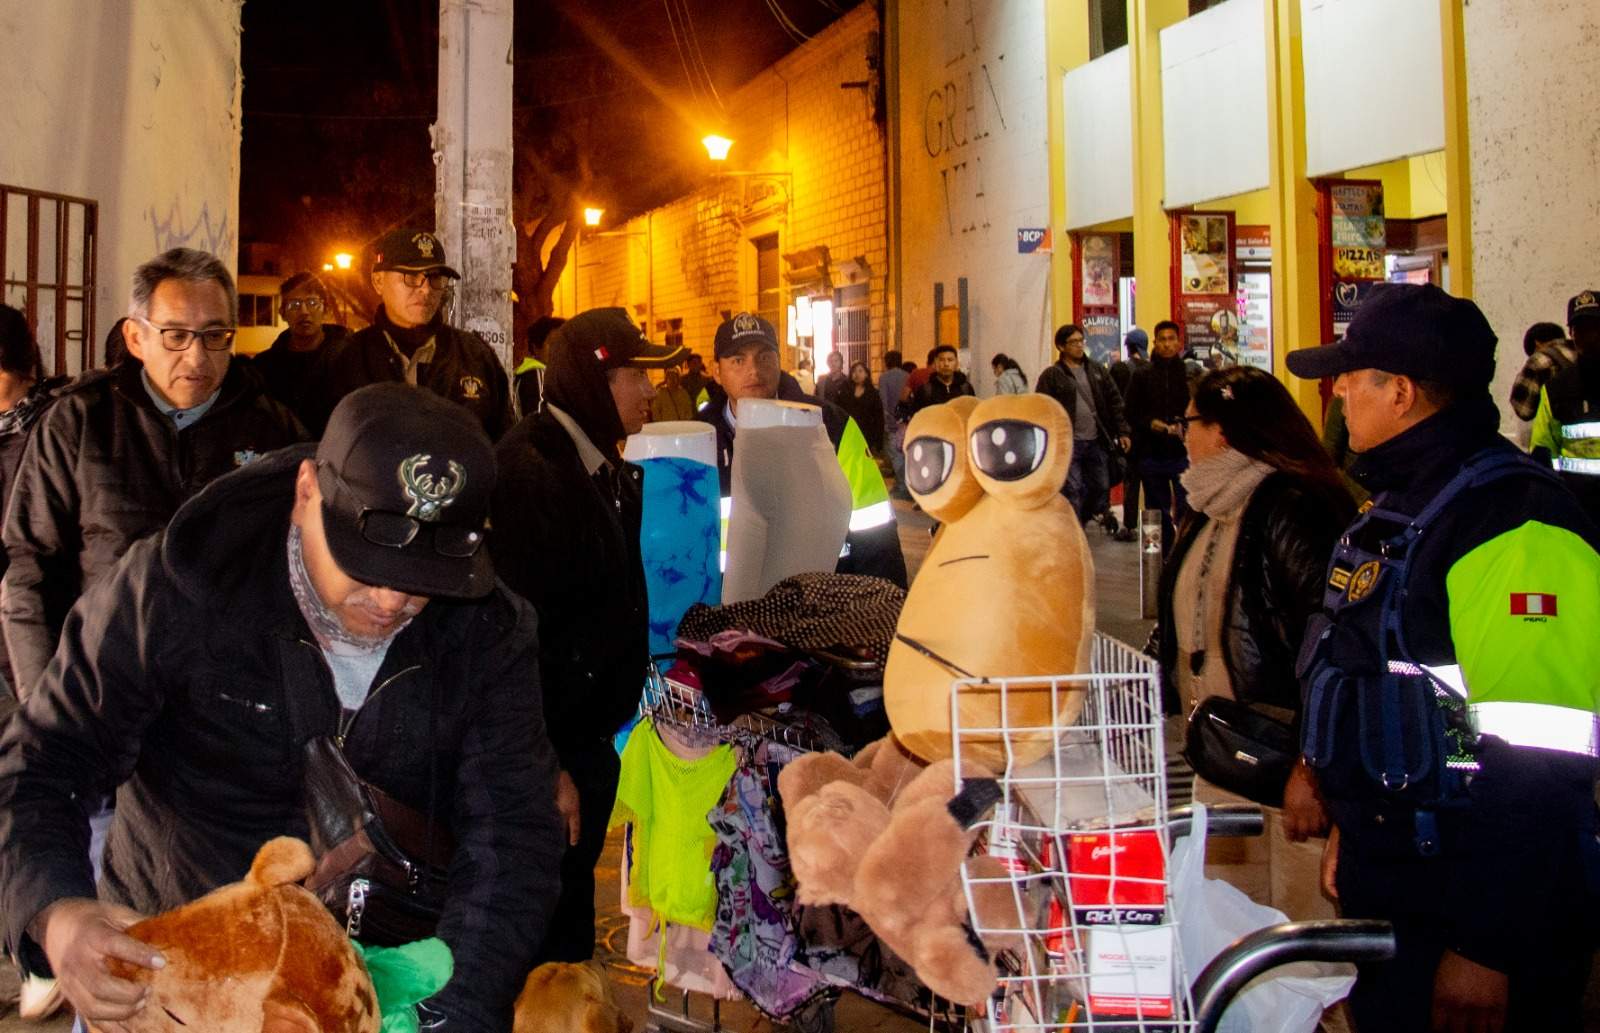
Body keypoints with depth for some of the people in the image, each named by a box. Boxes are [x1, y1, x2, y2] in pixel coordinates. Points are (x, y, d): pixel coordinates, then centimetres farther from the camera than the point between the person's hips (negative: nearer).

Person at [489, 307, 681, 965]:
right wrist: (546, 767, -23)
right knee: (541, 936, 4)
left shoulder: (609, 468, 9)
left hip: (592, 736, 9)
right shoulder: (530, 468, -19)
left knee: (573, 917, 21)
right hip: (550, 750, -9)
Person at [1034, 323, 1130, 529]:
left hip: (1097, 442, 5)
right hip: (1069, 443, -4)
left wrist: (1122, 432, 6)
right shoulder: (1051, 375, -3)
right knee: (1072, 490, -5)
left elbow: (1115, 401, 13)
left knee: (1101, 486, 10)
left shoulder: (1097, 370, 11)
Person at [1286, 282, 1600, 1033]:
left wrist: (1489, 950, -25)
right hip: (1389, 893, 9)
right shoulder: (1400, 507, 11)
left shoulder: (1514, 524, -22)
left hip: (1466, 919, -9)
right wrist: (1351, 831, 22)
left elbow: (1539, 767, -26)